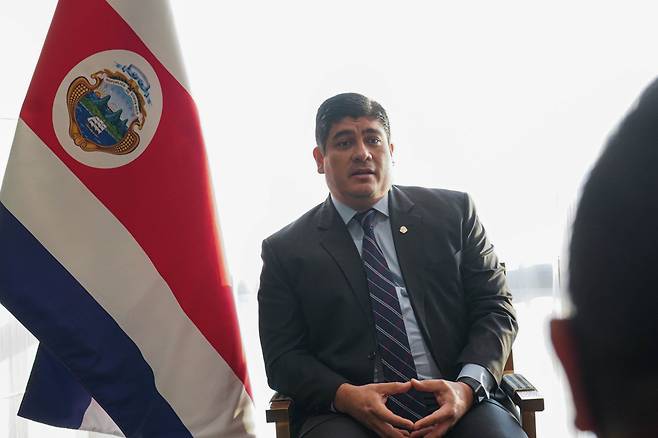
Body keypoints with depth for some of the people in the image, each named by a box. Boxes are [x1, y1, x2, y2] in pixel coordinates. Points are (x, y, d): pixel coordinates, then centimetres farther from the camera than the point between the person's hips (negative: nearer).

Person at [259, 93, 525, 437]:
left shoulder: (453, 212, 10)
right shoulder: (285, 250, 8)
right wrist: (345, 396, -14)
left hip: (455, 400, 2)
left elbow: (495, 308, 8)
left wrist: (468, 386, -9)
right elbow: (283, 356, 5)